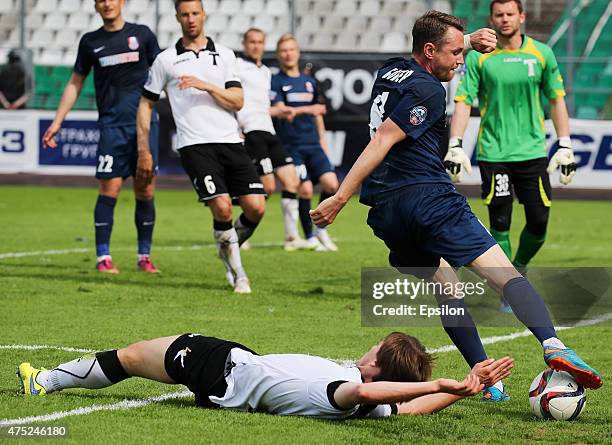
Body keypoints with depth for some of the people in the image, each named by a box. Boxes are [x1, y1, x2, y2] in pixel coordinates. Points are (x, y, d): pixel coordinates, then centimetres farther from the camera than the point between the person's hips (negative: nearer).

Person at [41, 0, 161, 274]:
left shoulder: (141, 34, 7)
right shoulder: (90, 42, 10)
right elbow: (75, 84, 15)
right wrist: (57, 122, 10)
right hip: (112, 126, 0)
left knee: (145, 192, 1)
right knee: (109, 190, -7)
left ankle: (144, 256, 11)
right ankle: (103, 257, -2)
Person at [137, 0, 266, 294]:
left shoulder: (224, 55, 12)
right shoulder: (166, 60, 9)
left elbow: (237, 102, 3)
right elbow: (146, 103, 17)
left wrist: (205, 85, -12)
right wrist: (143, 149, 10)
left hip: (230, 142, 3)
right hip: (195, 145, -3)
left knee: (256, 207, -8)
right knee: (222, 207, -21)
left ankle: (230, 247, 23)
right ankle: (236, 271, -2)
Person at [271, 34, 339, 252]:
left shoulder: (310, 82, 17)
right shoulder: (276, 82, -1)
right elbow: (280, 111, -13)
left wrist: (322, 140, 21)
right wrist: (306, 110, -22)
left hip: (313, 144, 5)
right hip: (291, 146, -5)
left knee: (331, 183, -11)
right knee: (305, 189, -14)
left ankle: (321, 229, 7)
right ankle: (309, 237, 1)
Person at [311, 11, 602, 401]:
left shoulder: (390, 72, 19)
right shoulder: (428, 91, -7)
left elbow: (425, 62, 44)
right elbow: (381, 144, -15)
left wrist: (468, 42, 31)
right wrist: (340, 198, -17)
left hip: (385, 212, 8)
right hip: (428, 198, -8)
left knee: (447, 290, 16)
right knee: (504, 273, -14)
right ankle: (553, 346, -34)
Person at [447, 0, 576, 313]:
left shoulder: (541, 53, 4)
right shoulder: (478, 58, -1)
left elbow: (556, 99, 10)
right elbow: (463, 102, -2)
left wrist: (565, 147, 7)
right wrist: (455, 146, -12)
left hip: (533, 150, 2)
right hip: (493, 154, -2)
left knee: (539, 222, -1)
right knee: (500, 224, -4)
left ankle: (519, 267, 28)